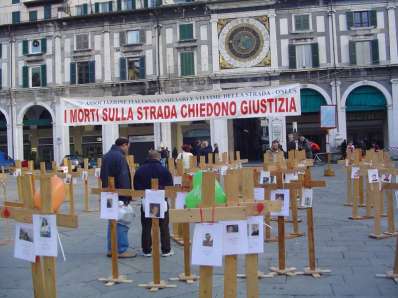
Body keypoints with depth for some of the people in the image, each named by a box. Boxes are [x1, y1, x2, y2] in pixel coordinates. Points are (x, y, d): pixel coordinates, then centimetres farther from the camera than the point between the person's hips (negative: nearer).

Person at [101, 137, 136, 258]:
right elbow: (124, 179, -22)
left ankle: (111, 248, 22)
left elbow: (102, 176, 21)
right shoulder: (120, 157, -16)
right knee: (122, 222, -2)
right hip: (119, 195, -10)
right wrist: (126, 196, -20)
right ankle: (122, 250, 2)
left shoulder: (106, 156, 14)